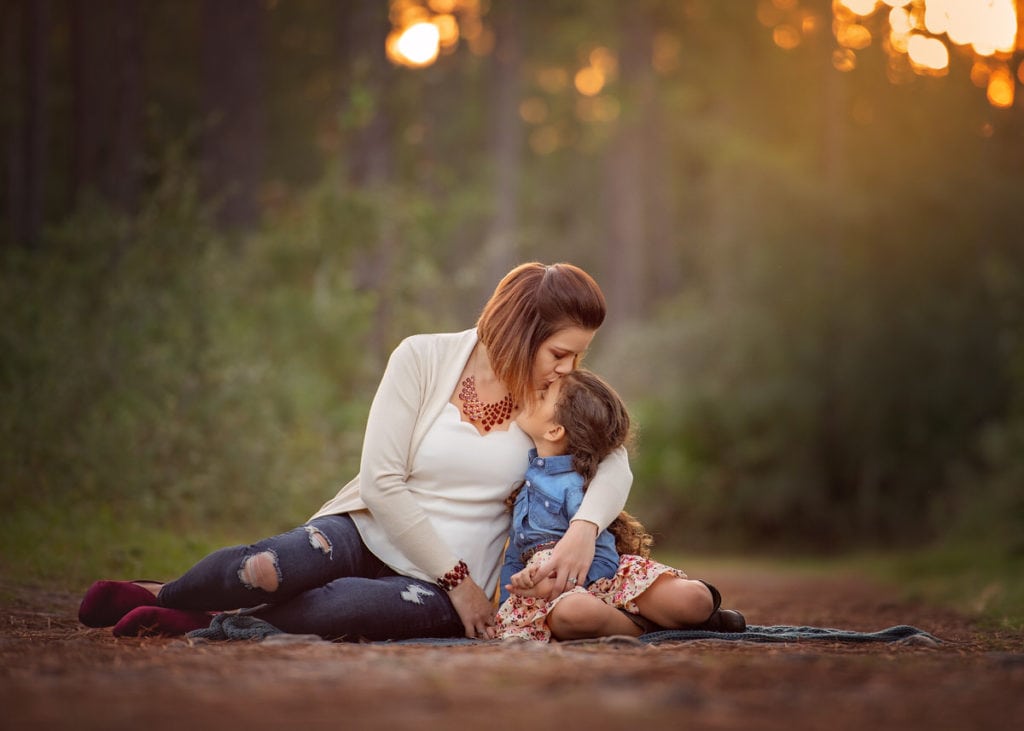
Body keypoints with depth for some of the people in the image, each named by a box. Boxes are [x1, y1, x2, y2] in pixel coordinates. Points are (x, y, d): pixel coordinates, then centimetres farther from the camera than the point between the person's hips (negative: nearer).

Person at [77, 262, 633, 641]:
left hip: (439, 586, 2)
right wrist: (457, 578, -13)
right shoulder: (423, 359, -9)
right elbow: (382, 482, -12)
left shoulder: (551, 391, 1)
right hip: (368, 533, -2)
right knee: (268, 567, -36)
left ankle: (197, 621, -17)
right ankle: (158, 595, -2)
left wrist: (583, 528, -29)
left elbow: (614, 465, -7)